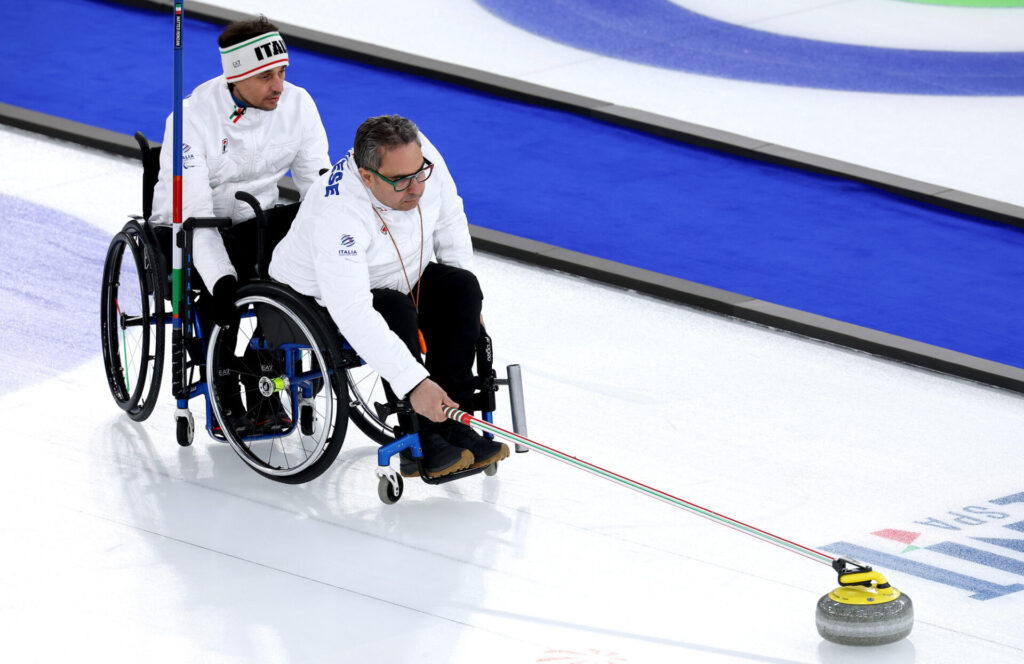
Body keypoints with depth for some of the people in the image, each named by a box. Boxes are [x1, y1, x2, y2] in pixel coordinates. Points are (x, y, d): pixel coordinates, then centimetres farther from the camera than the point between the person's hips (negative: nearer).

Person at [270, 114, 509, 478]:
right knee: (396, 310, -32)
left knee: (461, 288, -16)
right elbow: (353, 314, -44)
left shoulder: (421, 155, -20)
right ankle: (421, 446, -23)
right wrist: (414, 382, -48)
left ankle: (454, 428, -14)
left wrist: (463, 299, 2)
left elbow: (449, 220, 1)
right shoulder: (337, 213, -39)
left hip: (399, 278, 7)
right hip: (320, 302, -7)